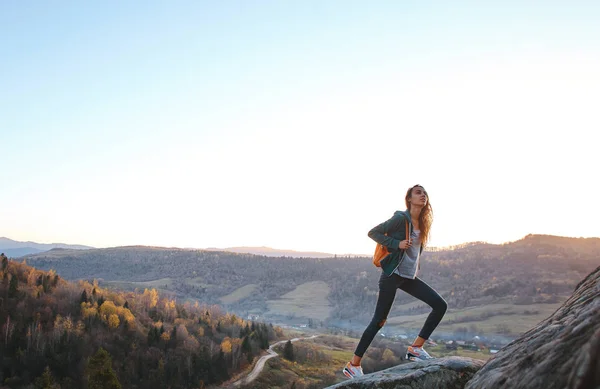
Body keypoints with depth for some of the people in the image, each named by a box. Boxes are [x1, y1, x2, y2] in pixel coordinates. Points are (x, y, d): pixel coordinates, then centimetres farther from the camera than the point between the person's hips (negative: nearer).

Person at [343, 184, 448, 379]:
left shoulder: (422, 223, 10)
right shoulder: (401, 218, -13)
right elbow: (373, 233, -12)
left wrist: (416, 266, 16)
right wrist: (396, 244, -21)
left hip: (410, 277, 8)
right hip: (393, 274, -8)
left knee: (440, 305, -3)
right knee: (379, 320, -5)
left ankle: (416, 348, 3)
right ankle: (353, 365, 5)